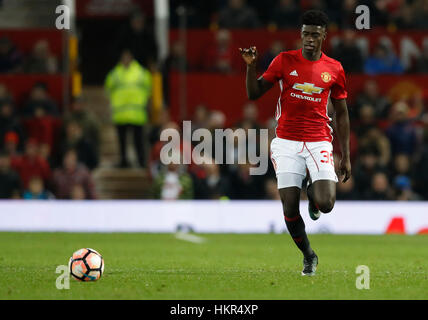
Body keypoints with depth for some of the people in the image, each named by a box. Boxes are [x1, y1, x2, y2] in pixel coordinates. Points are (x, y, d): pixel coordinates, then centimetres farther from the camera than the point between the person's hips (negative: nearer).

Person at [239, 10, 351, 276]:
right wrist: (251, 66, -14)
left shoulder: (334, 69, 4)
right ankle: (309, 256, 21)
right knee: (290, 209, -4)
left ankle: (314, 192, 20)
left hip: (319, 142, 0)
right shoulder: (285, 61, 2)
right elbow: (254, 94, 3)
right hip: (287, 143, 0)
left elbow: (342, 114, 11)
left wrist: (346, 156, 8)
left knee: (325, 204, -18)